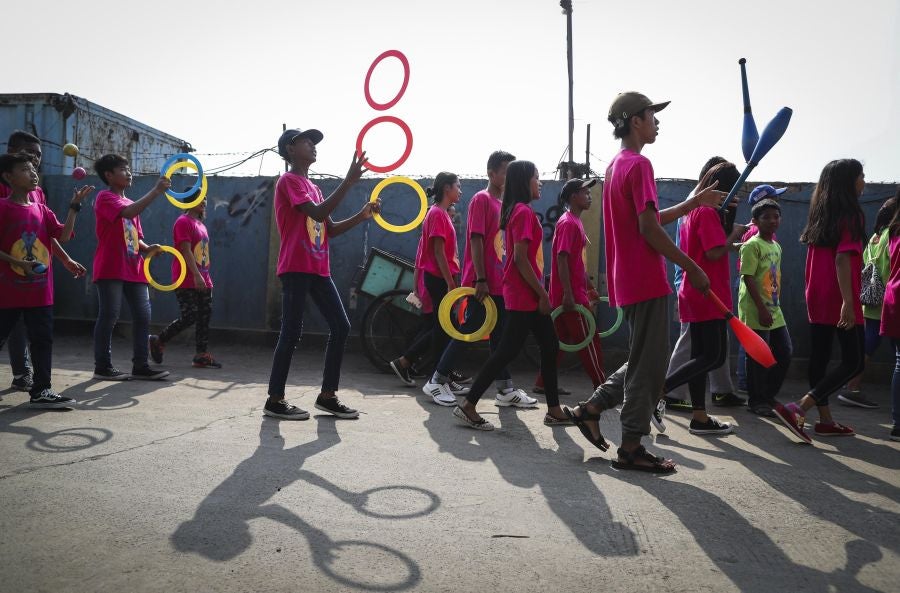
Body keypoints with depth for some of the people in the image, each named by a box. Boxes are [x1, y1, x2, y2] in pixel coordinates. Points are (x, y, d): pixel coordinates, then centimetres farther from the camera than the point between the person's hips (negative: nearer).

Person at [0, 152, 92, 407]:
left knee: (42, 339, 7)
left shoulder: (42, 210, 11)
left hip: (40, 290, 6)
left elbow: (63, 236, 0)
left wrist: (74, 206, -5)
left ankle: (41, 390, 14)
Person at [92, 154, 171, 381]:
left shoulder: (131, 204, 22)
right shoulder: (105, 198, -3)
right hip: (111, 269, -8)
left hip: (134, 270, 8)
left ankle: (140, 366, 8)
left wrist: (147, 249, 1)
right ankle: (102, 366, 6)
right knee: (109, 316, -3)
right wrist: (156, 190, -24)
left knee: (143, 316, 3)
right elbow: (128, 213, -23)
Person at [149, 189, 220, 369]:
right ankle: (158, 341, 8)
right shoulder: (183, 222, -8)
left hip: (203, 281, 9)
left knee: (205, 316, 4)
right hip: (186, 281, -9)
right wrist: (196, 275, -25)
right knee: (189, 317, -10)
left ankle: (202, 355, 7)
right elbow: (186, 250, -18)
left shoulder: (201, 224, 19)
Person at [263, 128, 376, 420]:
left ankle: (328, 395, 12)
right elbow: (318, 213, -20)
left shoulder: (312, 187, 21)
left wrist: (362, 215, 6)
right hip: (296, 268, -9)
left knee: (341, 326, 4)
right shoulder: (288, 181, -5)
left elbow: (330, 229, 18)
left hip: (319, 269, 9)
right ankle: (275, 400, 4)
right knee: (292, 331, -7)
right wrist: (349, 181, -21)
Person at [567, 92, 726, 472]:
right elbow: (649, 229, -19)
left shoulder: (616, 165, 17)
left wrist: (694, 202, 21)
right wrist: (692, 268, -13)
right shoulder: (639, 165, -13)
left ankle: (591, 408, 19)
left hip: (627, 281, 10)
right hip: (647, 282, -10)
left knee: (642, 362, 19)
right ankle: (631, 448, 8)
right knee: (648, 366, 0)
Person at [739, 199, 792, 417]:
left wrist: (775, 305, 17)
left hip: (774, 311, 9)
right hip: (756, 312, -9)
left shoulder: (777, 247, 15)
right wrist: (762, 309, -21)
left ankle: (768, 395, 25)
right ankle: (756, 401, 11)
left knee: (785, 353, 11)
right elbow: (748, 278, -17)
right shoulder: (752, 245, -11)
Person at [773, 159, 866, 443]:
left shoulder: (821, 214, 13)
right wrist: (848, 301, -23)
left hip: (817, 298, 8)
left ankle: (825, 420, 17)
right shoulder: (850, 214, -9)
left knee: (819, 358, 9)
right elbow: (842, 259, -19)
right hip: (839, 300, -8)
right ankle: (797, 409, -15)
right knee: (853, 362, -3)